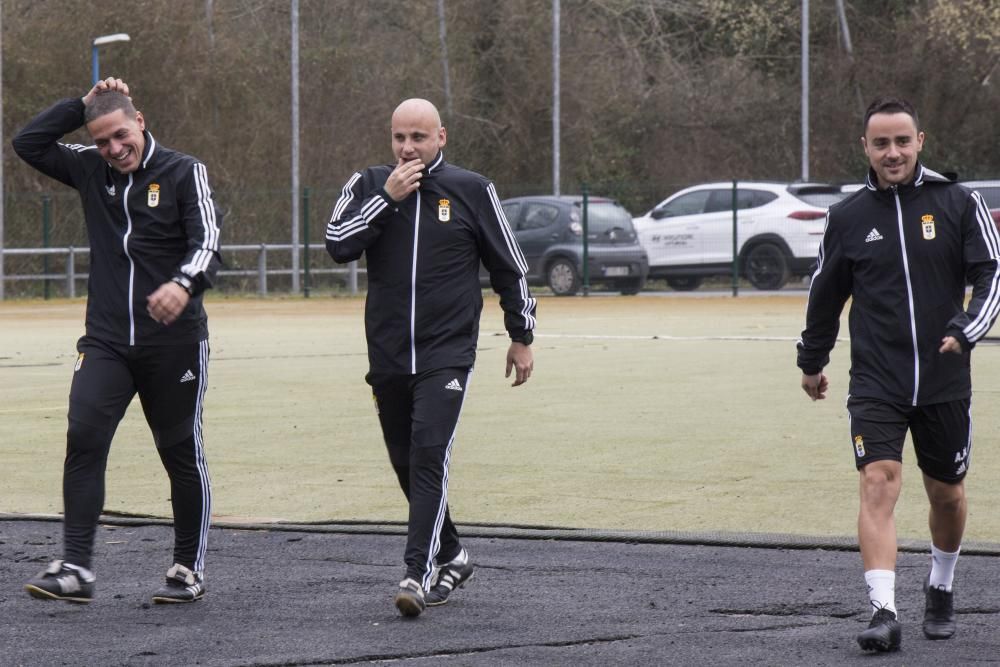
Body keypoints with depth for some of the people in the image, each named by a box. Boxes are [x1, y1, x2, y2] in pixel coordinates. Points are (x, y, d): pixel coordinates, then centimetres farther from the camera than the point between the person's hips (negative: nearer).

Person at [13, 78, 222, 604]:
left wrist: (185, 283, -35)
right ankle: (75, 568, -17)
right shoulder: (90, 170, 9)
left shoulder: (183, 173, -3)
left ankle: (190, 569, 19)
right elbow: (28, 143, 7)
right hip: (105, 341, 3)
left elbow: (207, 241, -14)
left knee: (181, 452, 6)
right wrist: (84, 105, 2)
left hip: (174, 342, -3)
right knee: (83, 438, -14)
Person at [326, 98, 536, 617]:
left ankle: (419, 575, -23)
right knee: (406, 463, 11)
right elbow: (338, 245, -9)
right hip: (388, 356, 4)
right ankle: (450, 557, 29)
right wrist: (387, 198, -15)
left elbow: (508, 267, 9)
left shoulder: (471, 191, 1)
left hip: (447, 355, -4)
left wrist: (522, 337, 11)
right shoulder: (369, 186, 6)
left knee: (429, 456, -18)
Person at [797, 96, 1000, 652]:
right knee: (879, 483, -17)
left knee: (947, 494, 12)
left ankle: (941, 591, 37)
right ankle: (884, 612, -23)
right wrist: (813, 360, 25)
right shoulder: (848, 217, 3)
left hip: (945, 381, 0)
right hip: (875, 385, 0)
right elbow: (826, 293, 17)